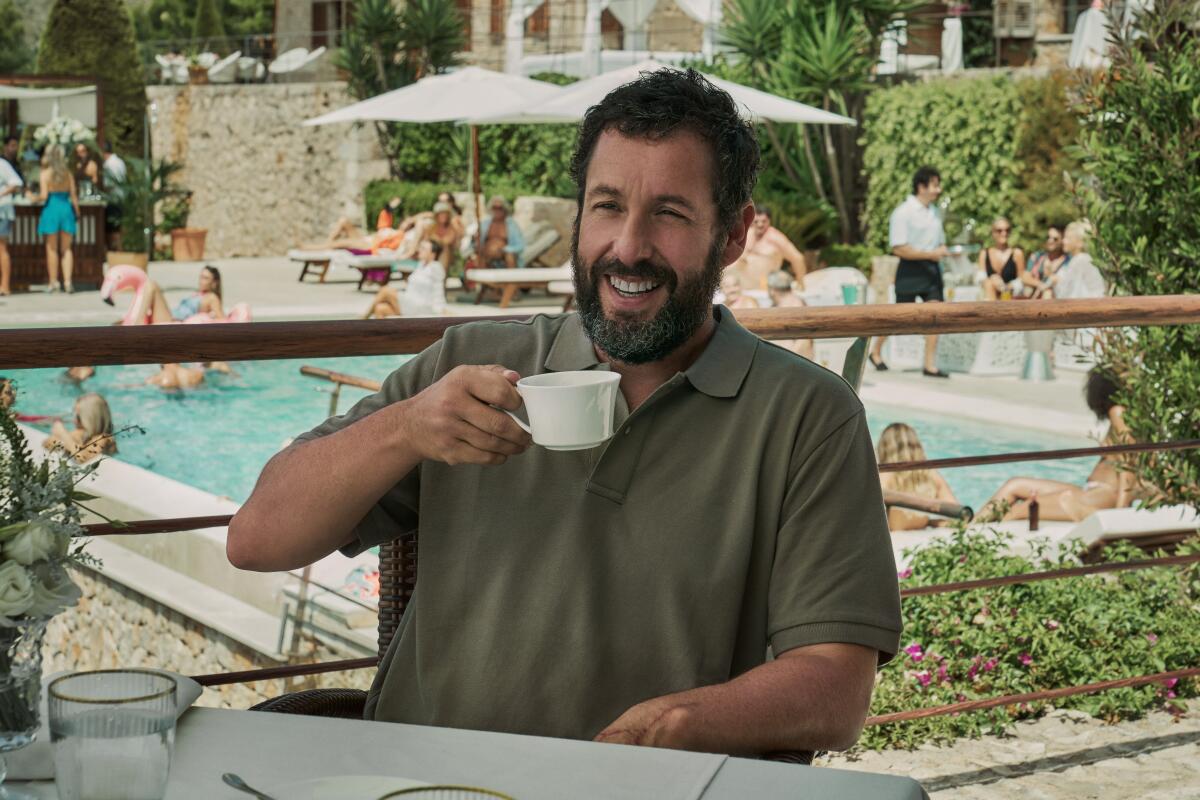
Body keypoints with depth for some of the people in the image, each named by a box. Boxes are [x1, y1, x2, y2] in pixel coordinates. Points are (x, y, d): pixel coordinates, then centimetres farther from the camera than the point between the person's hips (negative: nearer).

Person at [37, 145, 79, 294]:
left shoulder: (45, 174, -6)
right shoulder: (68, 174, 3)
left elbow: (44, 195, -12)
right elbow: (74, 196, 2)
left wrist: (35, 198, 8)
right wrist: (77, 212, 11)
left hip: (51, 209, -3)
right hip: (66, 208, 3)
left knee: (52, 248, 6)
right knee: (66, 249, 8)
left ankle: (53, 282, 5)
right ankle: (67, 281, -3)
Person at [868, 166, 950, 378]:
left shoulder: (934, 212, 13)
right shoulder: (903, 213, -11)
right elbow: (899, 248, -17)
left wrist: (943, 251, 0)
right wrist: (930, 254, -19)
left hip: (932, 269, 6)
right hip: (910, 270, -6)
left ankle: (930, 365, -2)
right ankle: (875, 350, 25)